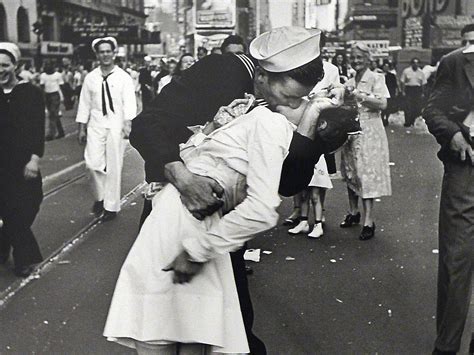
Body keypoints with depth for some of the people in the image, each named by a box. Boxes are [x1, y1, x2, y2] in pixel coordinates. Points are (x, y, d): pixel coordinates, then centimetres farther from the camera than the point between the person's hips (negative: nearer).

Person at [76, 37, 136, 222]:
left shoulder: (123, 77, -1)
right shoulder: (90, 78, 7)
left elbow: (129, 102, -9)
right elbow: (84, 103, 10)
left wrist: (128, 123, -24)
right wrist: (81, 128, 8)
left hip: (116, 125, -2)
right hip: (96, 125, 2)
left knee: (114, 166, 2)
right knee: (93, 163, -7)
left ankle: (111, 206, 14)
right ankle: (99, 196, 20)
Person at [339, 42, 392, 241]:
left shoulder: (376, 79, -3)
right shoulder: (349, 82, 13)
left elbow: (382, 104, -14)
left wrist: (360, 96, -17)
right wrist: (346, 97, -4)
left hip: (369, 132, -6)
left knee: (366, 174, -9)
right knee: (350, 173, 11)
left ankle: (369, 221, -7)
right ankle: (353, 212, 26)